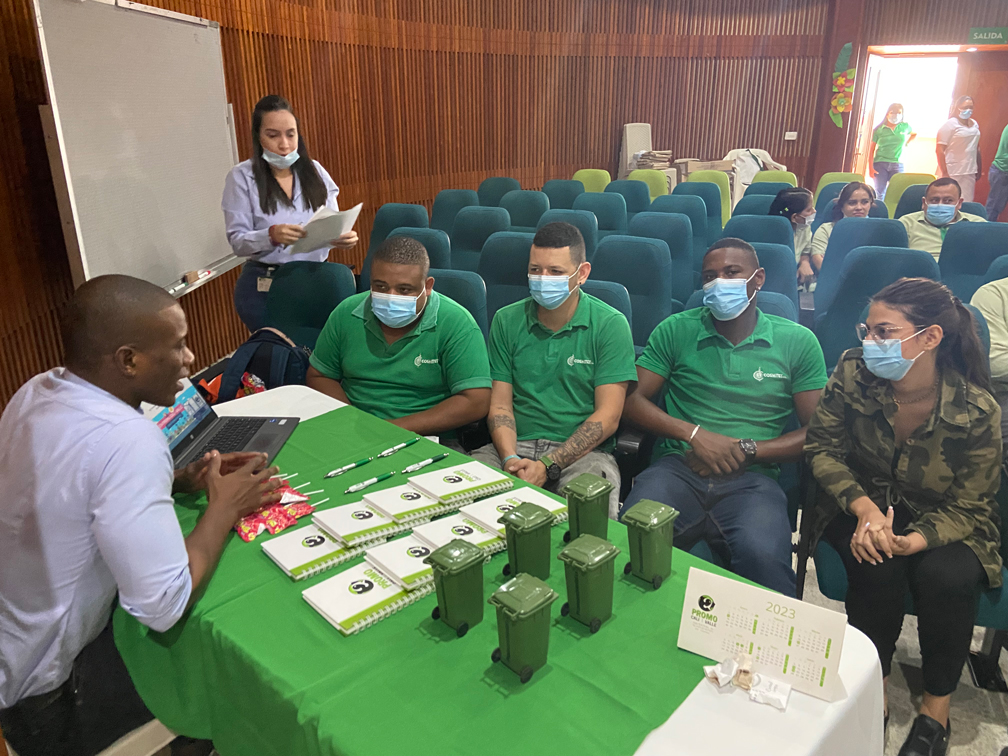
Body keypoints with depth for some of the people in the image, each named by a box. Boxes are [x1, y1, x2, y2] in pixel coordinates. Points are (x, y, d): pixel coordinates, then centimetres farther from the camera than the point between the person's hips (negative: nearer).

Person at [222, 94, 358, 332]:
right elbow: (237, 242, -7)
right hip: (264, 286, -2)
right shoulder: (242, 177, -4)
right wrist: (271, 235, -28)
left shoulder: (314, 171, 6)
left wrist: (342, 236, -20)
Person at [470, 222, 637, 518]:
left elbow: (607, 416, -7)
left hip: (582, 452, -2)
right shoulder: (507, 321, 8)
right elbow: (500, 404, 6)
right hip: (515, 446, 3)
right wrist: (510, 458, -13)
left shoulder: (610, 325, -2)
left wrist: (548, 466, -17)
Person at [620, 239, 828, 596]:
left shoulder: (797, 341, 11)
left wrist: (746, 450, -7)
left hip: (752, 479, 0)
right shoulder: (675, 331, 12)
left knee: (763, 554, -34)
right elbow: (633, 400, 7)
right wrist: (694, 434, -7)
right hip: (679, 468, 1)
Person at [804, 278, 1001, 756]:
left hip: (942, 523, 0)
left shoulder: (977, 411, -20)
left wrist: (913, 540, -32)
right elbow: (822, 447, -6)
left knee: (946, 577, -29)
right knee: (876, 568, -29)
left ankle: (936, 708, -3)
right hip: (863, 505, 1)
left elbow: (968, 508, -12)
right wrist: (864, 508, -21)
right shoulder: (852, 372, -16)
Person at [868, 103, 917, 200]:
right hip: (880, 163, -2)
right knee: (880, 192, -3)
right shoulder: (879, 129, 1)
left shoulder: (905, 126, 9)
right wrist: (870, 167, -8)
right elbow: (871, 149, 0)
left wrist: (906, 143, 12)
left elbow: (914, 134, 30)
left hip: (897, 165, 2)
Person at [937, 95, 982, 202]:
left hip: (970, 172, 6)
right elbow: (940, 150, -12)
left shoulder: (975, 124, 15)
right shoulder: (950, 124, -6)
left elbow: (977, 148, 21)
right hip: (952, 173, -6)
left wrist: (979, 169, 18)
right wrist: (944, 173, -17)